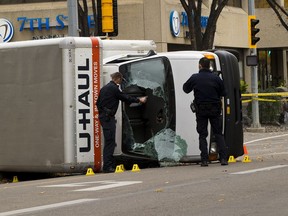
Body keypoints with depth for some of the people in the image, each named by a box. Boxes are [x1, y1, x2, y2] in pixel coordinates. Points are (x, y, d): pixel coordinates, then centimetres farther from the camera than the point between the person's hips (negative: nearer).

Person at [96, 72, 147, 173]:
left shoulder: (104, 88, 18)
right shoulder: (114, 88, -10)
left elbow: (98, 103, 20)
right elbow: (125, 98, -4)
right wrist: (139, 100, 7)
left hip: (103, 116, 10)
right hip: (108, 117, -10)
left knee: (110, 141, 14)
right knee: (109, 141, -11)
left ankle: (111, 164, 16)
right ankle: (107, 166, -14)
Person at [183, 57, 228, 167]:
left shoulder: (194, 78, -6)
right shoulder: (216, 78, -4)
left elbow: (186, 89, 7)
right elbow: (223, 93, 1)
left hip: (201, 109, -1)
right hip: (215, 109, 1)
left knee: (202, 135, 5)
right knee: (218, 134, 8)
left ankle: (204, 160, -2)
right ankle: (223, 158, -1)